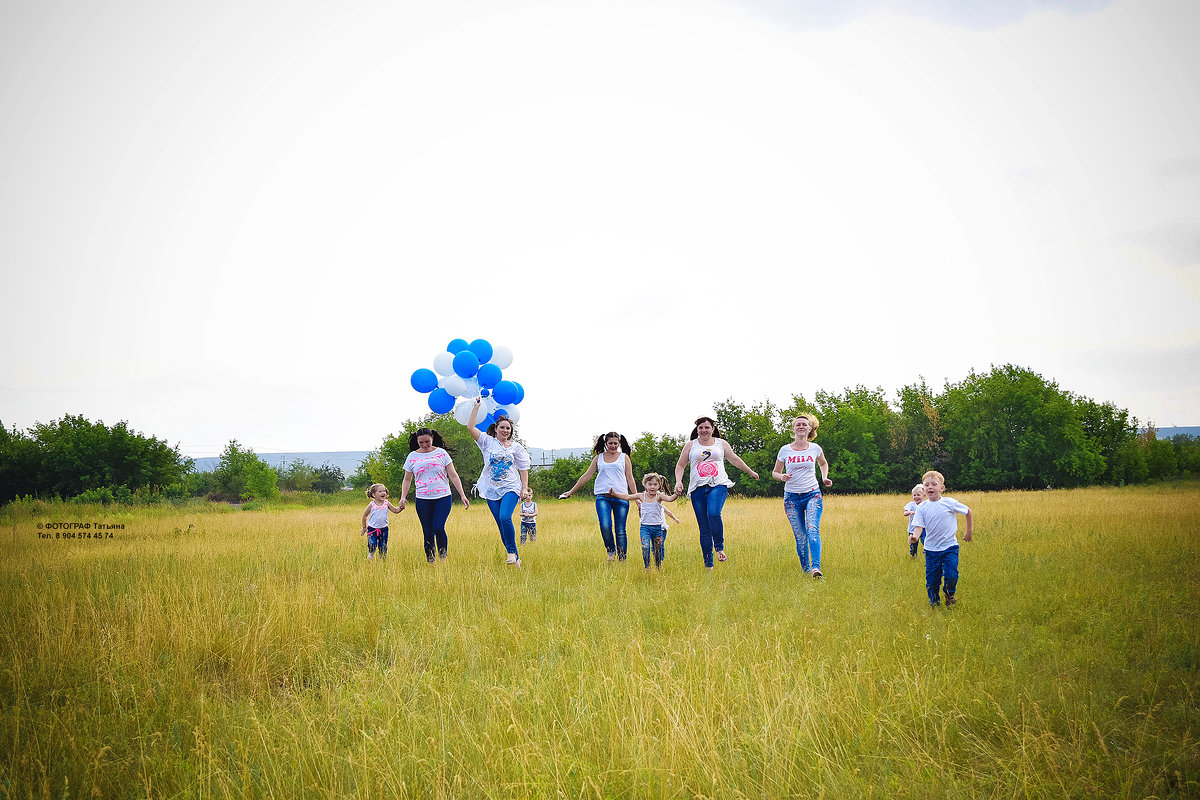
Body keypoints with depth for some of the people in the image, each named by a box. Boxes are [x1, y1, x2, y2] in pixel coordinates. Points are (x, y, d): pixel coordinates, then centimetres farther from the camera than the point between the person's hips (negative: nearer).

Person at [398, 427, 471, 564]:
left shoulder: (441, 453, 4)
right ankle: (431, 563, 10)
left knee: (439, 528, -17)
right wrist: (403, 497, 1)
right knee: (428, 533, 1)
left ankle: (443, 559, -4)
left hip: (443, 497, -2)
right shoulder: (412, 456, 8)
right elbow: (407, 480, 15)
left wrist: (462, 495, -1)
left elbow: (453, 475, 4)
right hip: (422, 500, 2)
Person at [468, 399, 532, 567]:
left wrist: (525, 489, 0)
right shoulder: (488, 442, 8)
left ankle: (512, 551, -12)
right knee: (501, 525, 0)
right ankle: (515, 558, 9)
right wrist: (476, 406, -1)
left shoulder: (516, 447, 8)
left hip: (510, 488, -2)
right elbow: (470, 427, -2)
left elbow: (523, 469, 9)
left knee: (505, 517, -24)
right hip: (492, 490, 2)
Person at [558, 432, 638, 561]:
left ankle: (622, 559, 8)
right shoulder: (598, 458, 14)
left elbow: (630, 479, 10)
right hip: (603, 497, 1)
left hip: (621, 497, -1)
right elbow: (586, 476, 16)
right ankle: (611, 551, 5)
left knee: (620, 531, -2)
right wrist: (571, 491, 14)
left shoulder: (624, 457, 11)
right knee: (605, 526, -19)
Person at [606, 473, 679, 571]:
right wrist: (614, 493, -1)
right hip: (645, 527, 0)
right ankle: (647, 567, -8)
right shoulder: (642, 496, 2)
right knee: (645, 547, -18)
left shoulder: (659, 496, -4)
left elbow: (669, 498, -21)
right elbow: (627, 497, 4)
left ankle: (658, 566, 30)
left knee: (658, 549, 10)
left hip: (658, 527, 0)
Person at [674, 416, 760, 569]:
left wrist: (750, 472, 34)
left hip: (718, 485, -1)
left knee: (713, 514, -30)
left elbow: (735, 460, 26)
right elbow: (680, 466, 15)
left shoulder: (721, 443, 14)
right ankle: (708, 564, 6)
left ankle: (720, 547, -12)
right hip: (698, 488, 1)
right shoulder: (690, 445, 13)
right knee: (704, 528, -1)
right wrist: (678, 481, -2)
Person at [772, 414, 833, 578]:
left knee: (813, 530, -21)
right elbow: (775, 472, 12)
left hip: (812, 494, -1)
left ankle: (816, 567, -30)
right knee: (800, 537, 1)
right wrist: (782, 477, -11)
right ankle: (805, 569, 18)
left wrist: (824, 478, 7)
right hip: (792, 497, 1)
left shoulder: (815, 448, 4)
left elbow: (823, 463, 26)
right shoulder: (785, 450, 2)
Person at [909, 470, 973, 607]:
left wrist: (968, 532, 13)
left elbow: (968, 511, 7)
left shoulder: (950, 503, -8)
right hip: (931, 549, 2)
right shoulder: (921, 508, -5)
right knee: (932, 578, 5)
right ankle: (934, 601, 29)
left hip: (950, 546, -1)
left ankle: (950, 594, 19)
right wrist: (915, 536, -35)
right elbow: (918, 526, -12)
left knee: (951, 575, -12)